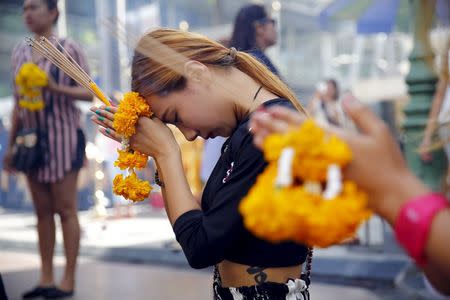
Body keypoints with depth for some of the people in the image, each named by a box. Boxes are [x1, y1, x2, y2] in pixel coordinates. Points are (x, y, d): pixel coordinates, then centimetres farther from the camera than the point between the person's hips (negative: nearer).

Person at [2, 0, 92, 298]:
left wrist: (55, 88, -21)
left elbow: (89, 93, -5)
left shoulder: (70, 49, -4)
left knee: (65, 209, -2)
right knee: (42, 210, 7)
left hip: (63, 138, -6)